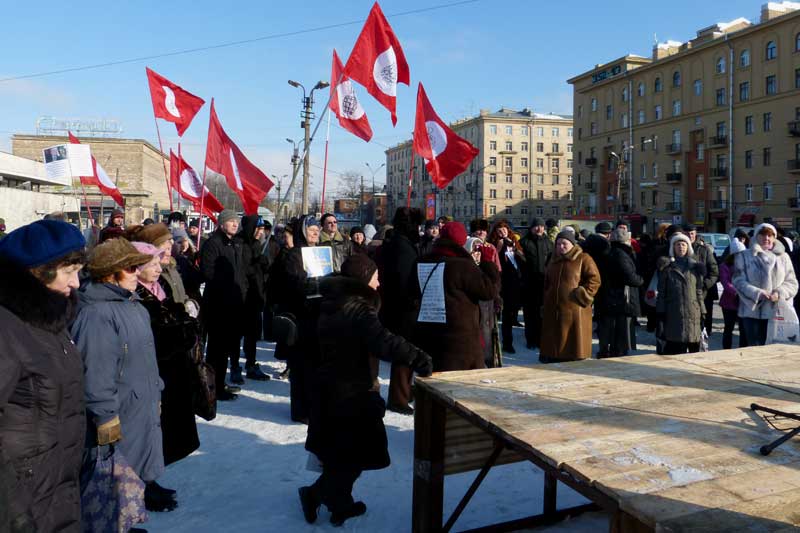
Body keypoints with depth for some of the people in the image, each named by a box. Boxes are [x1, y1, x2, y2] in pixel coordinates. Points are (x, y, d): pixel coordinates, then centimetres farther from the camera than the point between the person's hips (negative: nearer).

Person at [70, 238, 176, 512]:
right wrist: (106, 418, -23)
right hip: (120, 413, -9)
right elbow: (95, 372, -25)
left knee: (142, 458, 25)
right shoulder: (96, 314, -23)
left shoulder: (134, 305, 9)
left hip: (144, 406, 9)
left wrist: (155, 393, 21)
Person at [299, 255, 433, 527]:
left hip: (327, 391, 9)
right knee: (355, 453, 7)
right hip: (352, 394, -9)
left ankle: (340, 504, 30)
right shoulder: (357, 310, -21)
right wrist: (418, 358, -36)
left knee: (339, 451, 20)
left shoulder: (330, 305, 7)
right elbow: (384, 342, -36)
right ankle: (316, 494, 8)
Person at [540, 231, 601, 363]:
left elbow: (594, 279, -9)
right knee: (553, 342, 9)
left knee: (574, 341, -2)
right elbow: (547, 283, 26)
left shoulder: (583, 259, -3)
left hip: (574, 309, -6)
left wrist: (582, 295, -13)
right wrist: (546, 301, 19)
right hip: (553, 309, 6)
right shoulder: (554, 261, 17)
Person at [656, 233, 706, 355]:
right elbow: (661, 292, 4)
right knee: (674, 348, -3)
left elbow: (699, 291, 11)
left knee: (694, 347, 1)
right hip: (673, 313, -2)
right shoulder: (667, 267, 6)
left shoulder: (695, 266, 11)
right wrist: (661, 312, -3)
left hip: (692, 312, 2)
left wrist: (702, 312, 6)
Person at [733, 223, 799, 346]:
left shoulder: (783, 257, 11)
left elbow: (791, 282, 8)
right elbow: (739, 281, -4)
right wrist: (757, 293, -19)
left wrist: (779, 293, -12)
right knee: (755, 348, 1)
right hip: (752, 311, -2)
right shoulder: (744, 256, 5)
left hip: (777, 312, 2)